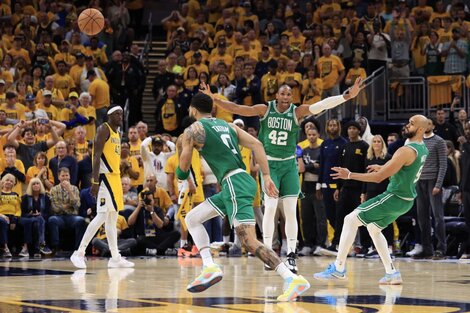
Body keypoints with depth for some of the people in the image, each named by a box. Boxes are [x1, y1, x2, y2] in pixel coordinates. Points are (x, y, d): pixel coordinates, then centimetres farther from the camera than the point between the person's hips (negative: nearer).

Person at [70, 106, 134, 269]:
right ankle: (79, 252, -12)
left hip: (115, 176, 9)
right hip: (105, 176, -9)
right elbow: (97, 156, -17)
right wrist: (95, 182, -24)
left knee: (112, 219, 9)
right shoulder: (104, 130, -10)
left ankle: (115, 258, 11)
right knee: (102, 216, -15)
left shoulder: (117, 133, 18)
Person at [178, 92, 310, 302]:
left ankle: (294, 280, -29)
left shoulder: (192, 130, 3)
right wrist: (267, 177, 8)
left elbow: (183, 170, 3)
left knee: (250, 243, -17)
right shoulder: (228, 126, 22)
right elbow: (257, 145, 10)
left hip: (234, 184, -9)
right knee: (192, 219, 18)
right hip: (241, 181, 9)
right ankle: (210, 267, 6)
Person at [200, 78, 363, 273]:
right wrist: (213, 99, -15)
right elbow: (235, 109, -5)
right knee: (270, 208, -10)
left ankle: (291, 256, 2)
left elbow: (322, 105, -17)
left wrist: (347, 96, -29)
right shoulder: (265, 109, -3)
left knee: (291, 211, -2)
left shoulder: (297, 112, -5)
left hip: (289, 165, 1)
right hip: (269, 163, -1)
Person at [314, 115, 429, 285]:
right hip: (406, 200, 9)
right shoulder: (423, 149, 7)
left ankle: (338, 269, -8)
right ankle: (392, 273, 20)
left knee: (350, 220, -7)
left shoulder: (406, 151, -22)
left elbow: (379, 177, -22)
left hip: (394, 197, -9)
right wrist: (382, 167, 24)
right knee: (373, 228, 26)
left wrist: (349, 175, -18)